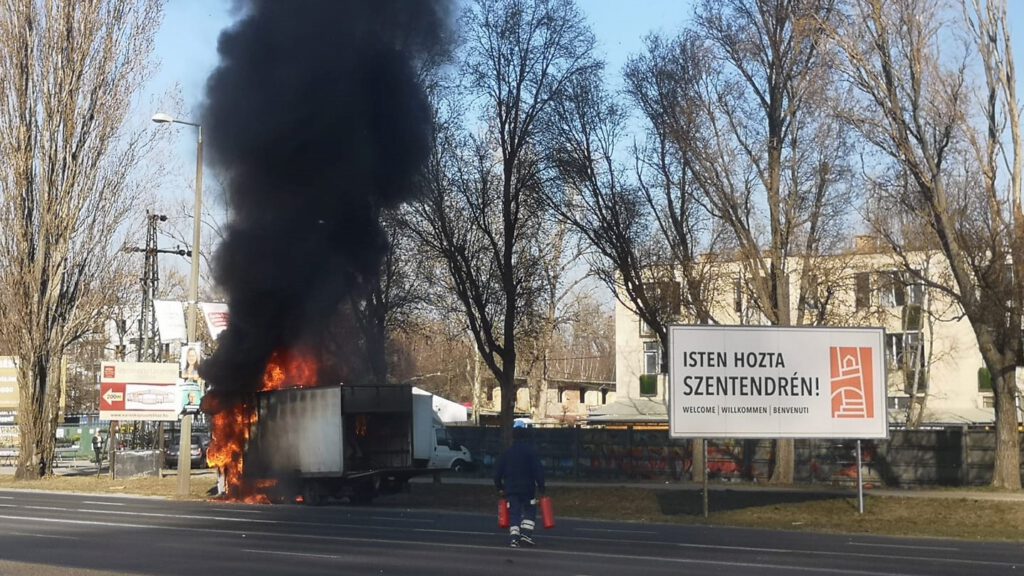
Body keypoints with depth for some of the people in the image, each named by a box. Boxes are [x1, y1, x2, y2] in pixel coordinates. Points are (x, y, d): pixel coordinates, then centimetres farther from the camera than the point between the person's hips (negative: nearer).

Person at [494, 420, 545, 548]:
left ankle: (514, 537, -6)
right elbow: (538, 470, -12)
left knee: (514, 513, 5)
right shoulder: (531, 450, -6)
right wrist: (541, 487, -7)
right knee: (530, 511, 10)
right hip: (527, 488, -3)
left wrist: (500, 488, 19)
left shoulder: (507, 452, 7)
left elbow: (498, 471, 10)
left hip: (511, 489, 3)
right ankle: (526, 533, -3)